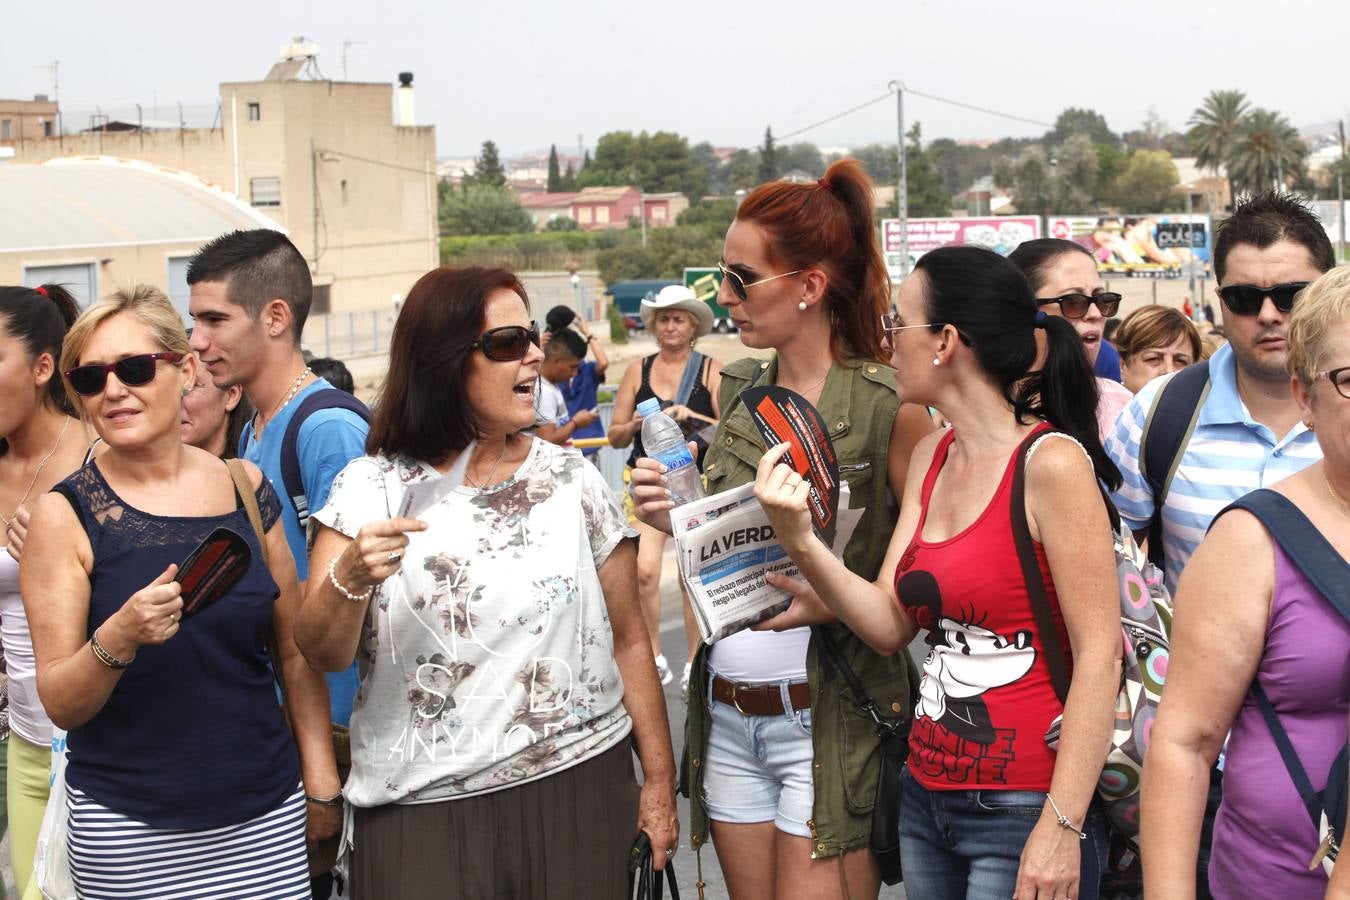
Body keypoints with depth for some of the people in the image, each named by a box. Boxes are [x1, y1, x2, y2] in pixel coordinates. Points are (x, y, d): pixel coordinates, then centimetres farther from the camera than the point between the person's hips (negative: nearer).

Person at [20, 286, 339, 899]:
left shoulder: (246, 488, 2)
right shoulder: (65, 513, -6)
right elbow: (60, 705, -7)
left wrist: (321, 780, 6)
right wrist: (117, 639, -24)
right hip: (128, 830, -2)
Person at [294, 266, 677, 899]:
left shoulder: (573, 480, 3)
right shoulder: (371, 487, -1)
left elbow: (628, 641, 7)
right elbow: (323, 654, -7)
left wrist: (659, 779, 5)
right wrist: (351, 577, -27)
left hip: (578, 790, 2)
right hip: (420, 808, -1)